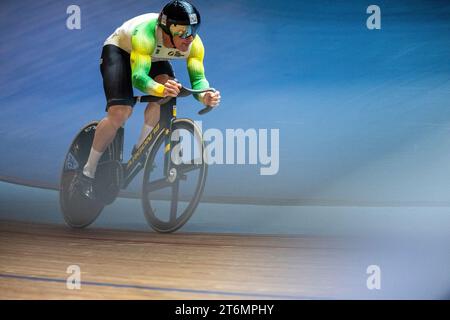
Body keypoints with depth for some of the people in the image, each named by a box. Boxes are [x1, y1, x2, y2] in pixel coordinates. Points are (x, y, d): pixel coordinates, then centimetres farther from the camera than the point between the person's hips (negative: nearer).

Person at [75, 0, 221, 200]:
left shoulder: (194, 44, -28)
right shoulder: (145, 34, -42)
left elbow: (198, 78, -29)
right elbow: (138, 76, -50)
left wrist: (205, 96, -52)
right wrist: (160, 89, -70)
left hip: (154, 59, 5)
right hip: (119, 50, -5)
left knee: (167, 93, -27)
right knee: (120, 113, -24)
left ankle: (139, 150, -6)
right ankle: (87, 174, -9)